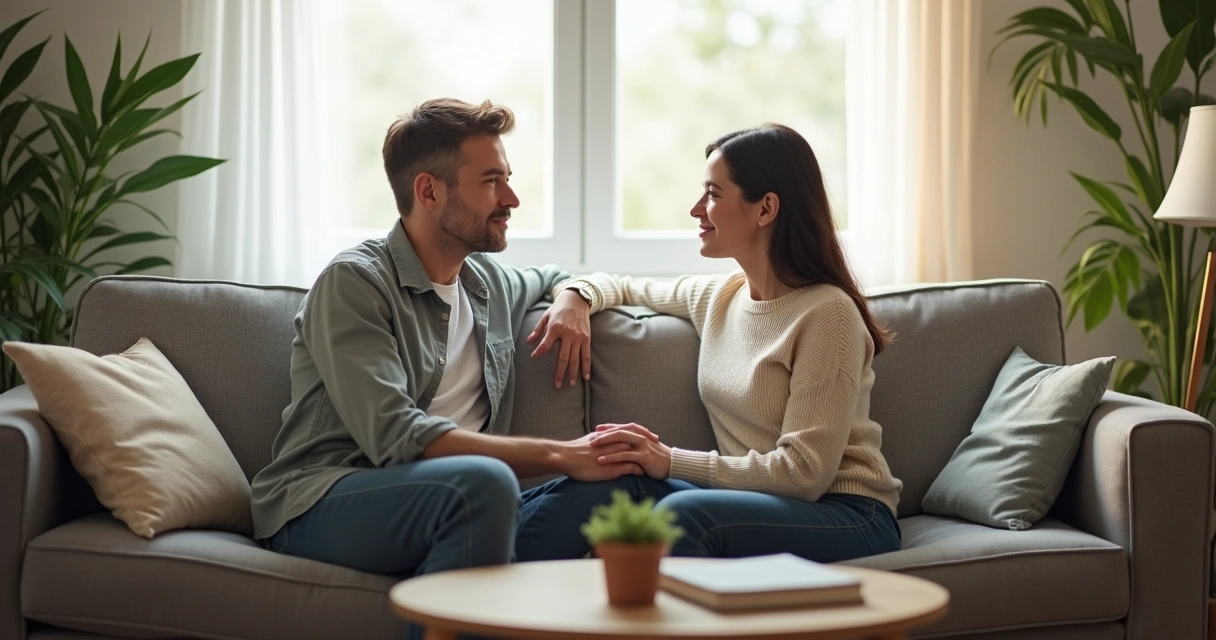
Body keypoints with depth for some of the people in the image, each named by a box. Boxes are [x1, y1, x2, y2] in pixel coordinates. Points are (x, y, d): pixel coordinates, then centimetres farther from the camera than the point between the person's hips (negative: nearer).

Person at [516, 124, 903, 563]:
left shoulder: (826, 313, -13)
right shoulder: (716, 297, 10)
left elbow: (805, 472, -18)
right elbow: (621, 287, 30)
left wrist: (673, 461, -20)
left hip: (847, 516, -6)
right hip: (761, 504, 7)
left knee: (683, 512, -34)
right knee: (614, 478, -20)